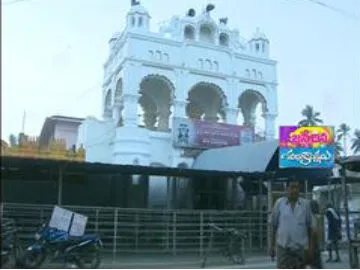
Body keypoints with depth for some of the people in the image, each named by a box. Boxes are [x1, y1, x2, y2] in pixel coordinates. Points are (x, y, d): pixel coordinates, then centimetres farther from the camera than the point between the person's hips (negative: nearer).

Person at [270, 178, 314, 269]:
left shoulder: (305, 204, 2)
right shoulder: (279, 203, -2)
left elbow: (309, 226, 7)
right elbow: (274, 225, 3)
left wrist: (311, 246, 4)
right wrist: (272, 245, 3)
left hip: (301, 247, 2)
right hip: (283, 247, -2)